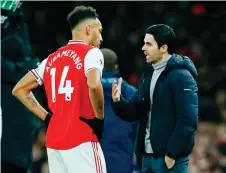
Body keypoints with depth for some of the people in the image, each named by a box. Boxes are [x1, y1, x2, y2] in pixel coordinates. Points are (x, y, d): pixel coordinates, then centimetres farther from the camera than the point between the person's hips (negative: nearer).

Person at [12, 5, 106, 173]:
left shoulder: (52, 59, 18)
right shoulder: (91, 52, -4)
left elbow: (19, 89, 21)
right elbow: (94, 85, -24)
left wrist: (47, 117, 16)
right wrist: (100, 118, -10)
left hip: (54, 139, 7)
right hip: (81, 139, -7)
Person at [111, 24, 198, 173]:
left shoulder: (181, 76, -12)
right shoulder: (148, 75, 14)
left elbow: (188, 121, -18)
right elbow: (134, 112, 17)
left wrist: (172, 154, -18)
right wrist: (118, 102, -5)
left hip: (169, 157, -8)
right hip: (147, 156, 8)